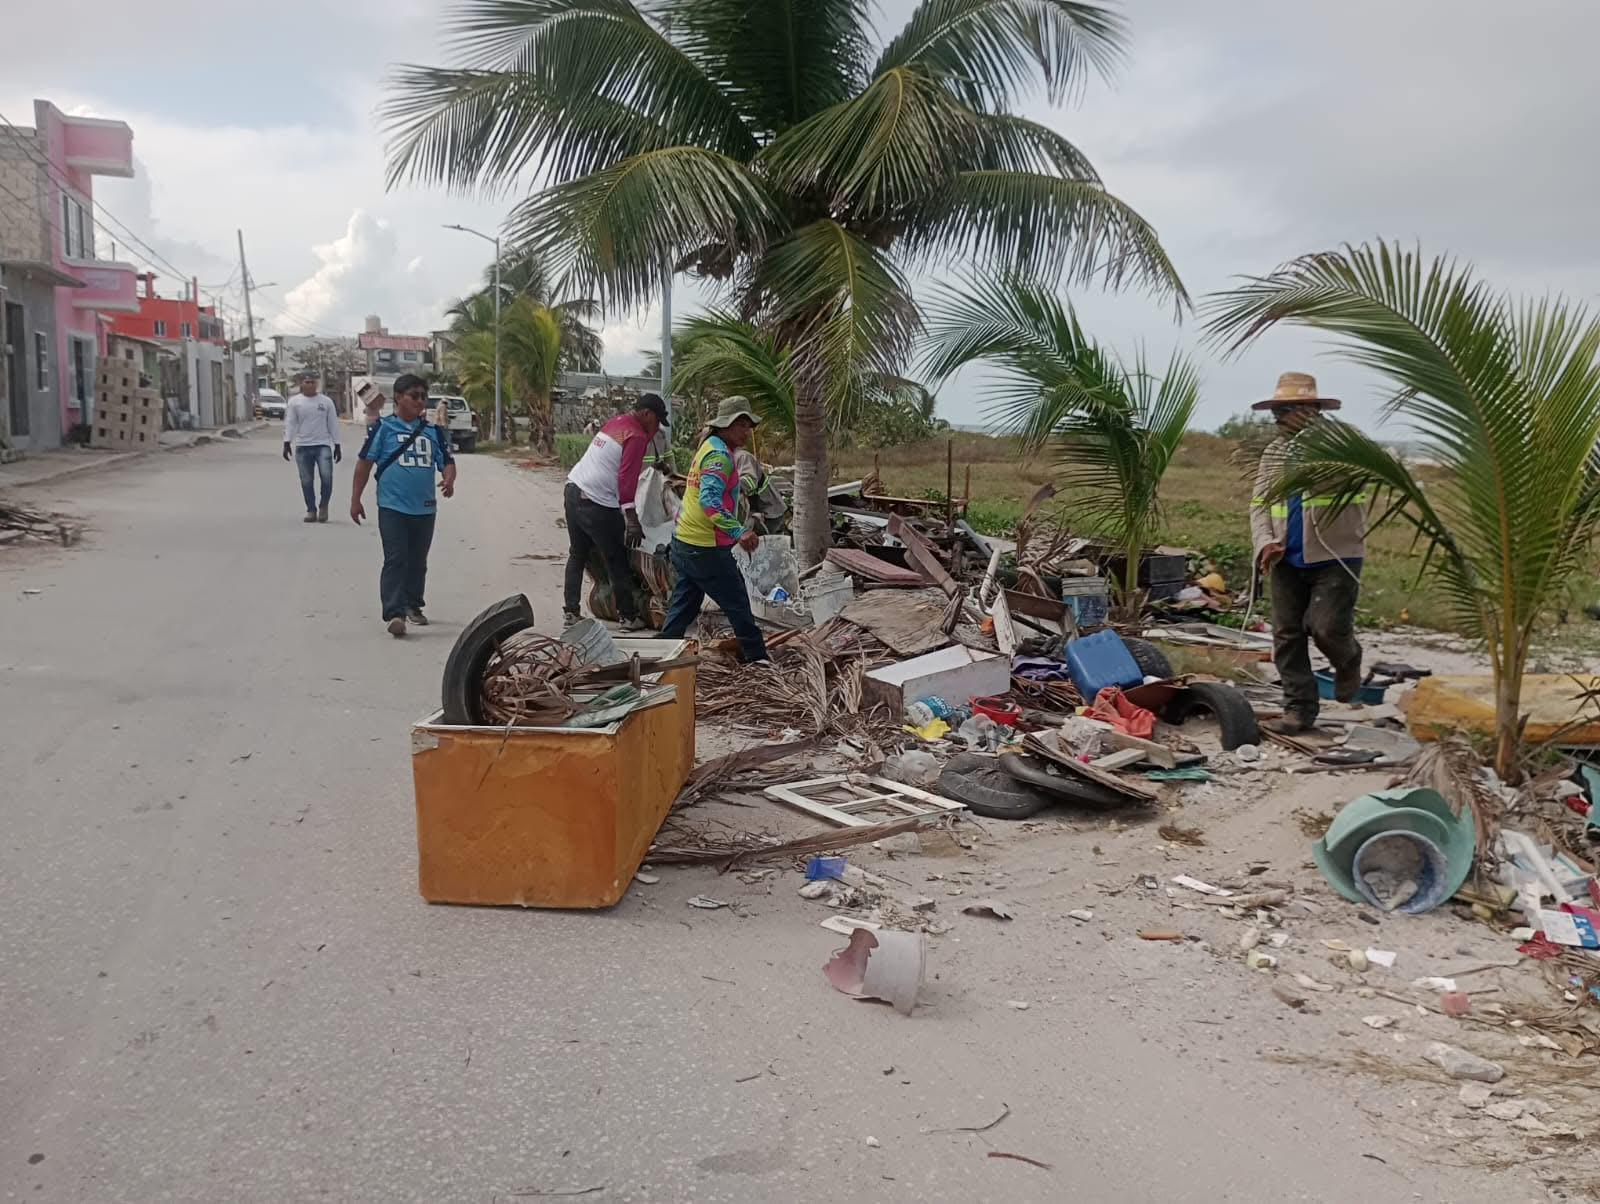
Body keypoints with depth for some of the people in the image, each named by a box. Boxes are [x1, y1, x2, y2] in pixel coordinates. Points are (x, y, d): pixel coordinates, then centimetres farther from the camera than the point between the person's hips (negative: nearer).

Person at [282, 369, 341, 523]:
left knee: (327, 476, -16)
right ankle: (311, 510, 14)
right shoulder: (295, 401, 4)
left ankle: (323, 506, 4)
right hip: (302, 447, 1)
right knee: (306, 481, 4)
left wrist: (337, 445, 7)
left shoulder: (326, 401, 6)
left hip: (323, 445, -1)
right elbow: (290, 423, 2)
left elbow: (333, 424, 9)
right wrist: (287, 443, -7)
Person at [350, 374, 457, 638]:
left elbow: (447, 462, 9)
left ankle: (413, 606, 32)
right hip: (392, 507, -4)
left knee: (418, 562, 15)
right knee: (395, 560, -10)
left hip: (425, 508, 4)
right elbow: (365, 463, -1)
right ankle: (394, 613, -13)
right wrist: (355, 499, -3)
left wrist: (449, 480, -14)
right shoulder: (383, 428, -2)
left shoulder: (432, 431, 9)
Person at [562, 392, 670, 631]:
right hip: (597, 504, -9)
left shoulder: (615, 423, 14)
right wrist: (632, 519, -21)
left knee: (577, 555, 18)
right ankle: (629, 617, 8)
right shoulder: (636, 436, -10)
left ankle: (570, 612, 22)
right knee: (617, 563, 1)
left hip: (573, 490, 9)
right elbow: (627, 478, -19)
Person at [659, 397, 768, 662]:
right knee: (738, 606, 4)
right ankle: (757, 659, 15)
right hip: (707, 549, -10)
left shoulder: (708, 446, 14)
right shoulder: (720, 455, -18)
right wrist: (738, 531, -40)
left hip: (683, 542, 10)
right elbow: (709, 500, -32)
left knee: (683, 608, 15)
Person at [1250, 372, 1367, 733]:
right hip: (1287, 561, 6)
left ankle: (1348, 661, 23)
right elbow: (1259, 504, 12)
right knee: (1287, 635, 4)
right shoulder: (1274, 452, 12)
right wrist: (1265, 543, -6)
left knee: (1327, 627, -12)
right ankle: (1299, 709, 13)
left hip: (1335, 557, -5)